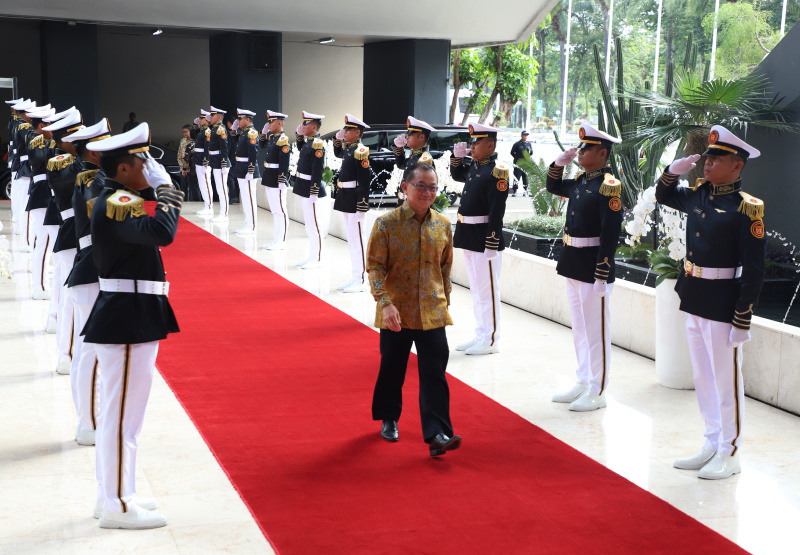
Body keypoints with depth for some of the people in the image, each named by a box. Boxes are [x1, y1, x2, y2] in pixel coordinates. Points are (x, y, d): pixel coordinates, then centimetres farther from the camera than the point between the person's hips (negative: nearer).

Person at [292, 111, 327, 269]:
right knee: (309, 225, 15)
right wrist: (299, 135, 17)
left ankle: (317, 259, 3)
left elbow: (317, 170, -21)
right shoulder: (308, 142, 10)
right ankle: (312, 257, 23)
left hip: (311, 189, -10)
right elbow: (301, 149, 34)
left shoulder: (317, 144, -17)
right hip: (304, 189, 10)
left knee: (313, 225, -3)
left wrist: (314, 192, -22)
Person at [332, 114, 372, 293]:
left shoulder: (360, 151, -16)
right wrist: (338, 139, 17)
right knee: (351, 239, 14)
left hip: (355, 201, -9)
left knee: (357, 240, -4)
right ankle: (355, 278, 21)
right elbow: (338, 154, 36)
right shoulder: (347, 148, 10)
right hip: (345, 200, 9)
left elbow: (364, 180, -19)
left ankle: (361, 281, 2)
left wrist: (361, 207, -22)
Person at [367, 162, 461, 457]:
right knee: (392, 369, 13)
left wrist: (445, 301, 16)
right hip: (396, 313, -2)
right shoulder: (386, 224, -8)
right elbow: (374, 267, -10)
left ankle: (437, 434, -5)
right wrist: (385, 303, -20)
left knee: (435, 372, -5)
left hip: (432, 313, 2)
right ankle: (389, 419, 36)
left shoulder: (442, 224, 3)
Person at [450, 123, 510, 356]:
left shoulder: (496, 171, -16)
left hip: (484, 239, -9)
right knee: (476, 289, 16)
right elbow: (456, 175, 31)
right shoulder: (473, 166, 9)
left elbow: (497, 211, -20)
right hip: (469, 238, 9)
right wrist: (457, 157, 11)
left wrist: (491, 244, -22)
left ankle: (491, 341, 8)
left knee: (488, 291, -1)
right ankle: (481, 335, 27)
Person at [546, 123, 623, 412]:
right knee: (579, 327, 17)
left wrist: (601, 276, -21)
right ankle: (583, 383, 28)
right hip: (573, 264, 9)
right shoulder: (581, 181, 9)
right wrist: (559, 163, 10)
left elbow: (610, 235, -19)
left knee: (596, 330, 1)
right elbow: (553, 187, 29)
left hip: (593, 266, -9)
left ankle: (597, 393, 10)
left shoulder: (608, 185, -16)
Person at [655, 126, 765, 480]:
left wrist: (742, 321, -16)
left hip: (723, 307, -7)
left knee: (726, 381, 4)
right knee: (702, 379, 15)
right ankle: (712, 446, 28)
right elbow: (663, 196, 26)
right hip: (694, 303, 8)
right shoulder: (698, 195, 6)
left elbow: (754, 271, -15)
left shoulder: (746, 209, -15)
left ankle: (729, 454, 16)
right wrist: (674, 170, 5)